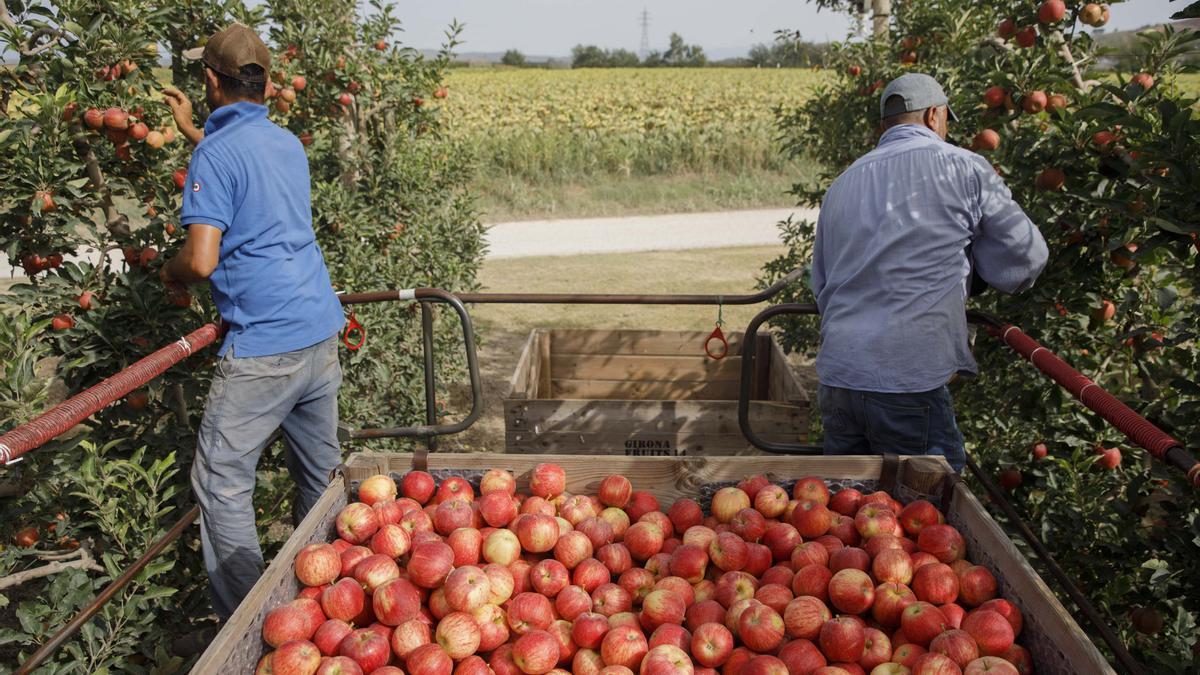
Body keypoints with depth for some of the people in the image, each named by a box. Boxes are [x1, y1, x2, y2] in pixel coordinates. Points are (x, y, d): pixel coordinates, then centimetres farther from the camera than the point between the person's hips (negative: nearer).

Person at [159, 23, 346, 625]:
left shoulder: (216, 153, -9)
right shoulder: (288, 144, 15)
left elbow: (201, 260, -17)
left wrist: (169, 272, 6)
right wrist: (190, 130, 47)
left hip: (263, 347, -8)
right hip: (321, 332, 8)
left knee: (221, 482, 4)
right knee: (321, 473, 16)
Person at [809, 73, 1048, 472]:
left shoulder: (842, 184, 17)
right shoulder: (963, 168, 1)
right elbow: (1026, 259, 8)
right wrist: (964, 264, 25)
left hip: (835, 378, 6)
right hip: (908, 382, -6)